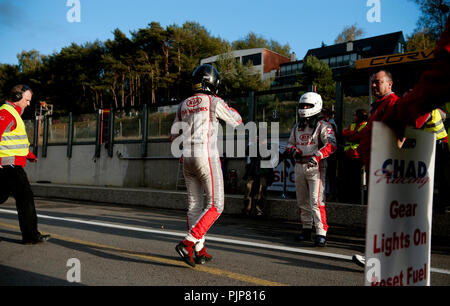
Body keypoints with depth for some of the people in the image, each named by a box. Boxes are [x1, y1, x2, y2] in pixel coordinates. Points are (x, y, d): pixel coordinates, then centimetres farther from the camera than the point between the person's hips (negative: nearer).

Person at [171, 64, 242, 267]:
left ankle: (199, 251, 17)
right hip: (207, 158, -6)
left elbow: (175, 136, 18)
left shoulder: (183, 105, 12)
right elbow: (237, 121, 9)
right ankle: (187, 243, -11)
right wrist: (222, 103, 22)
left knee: (194, 205, 12)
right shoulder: (215, 102, -5)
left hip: (187, 159, 7)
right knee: (215, 205, 0)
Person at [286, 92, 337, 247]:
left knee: (316, 201, -14)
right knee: (302, 201, 12)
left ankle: (321, 233, -12)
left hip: (315, 167, -6)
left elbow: (331, 144, -17)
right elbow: (290, 143, 25)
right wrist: (293, 149, 1)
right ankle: (306, 229, 25)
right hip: (299, 166, 7)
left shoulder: (323, 126, -4)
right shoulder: (297, 127, 17)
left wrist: (317, 156, -30)